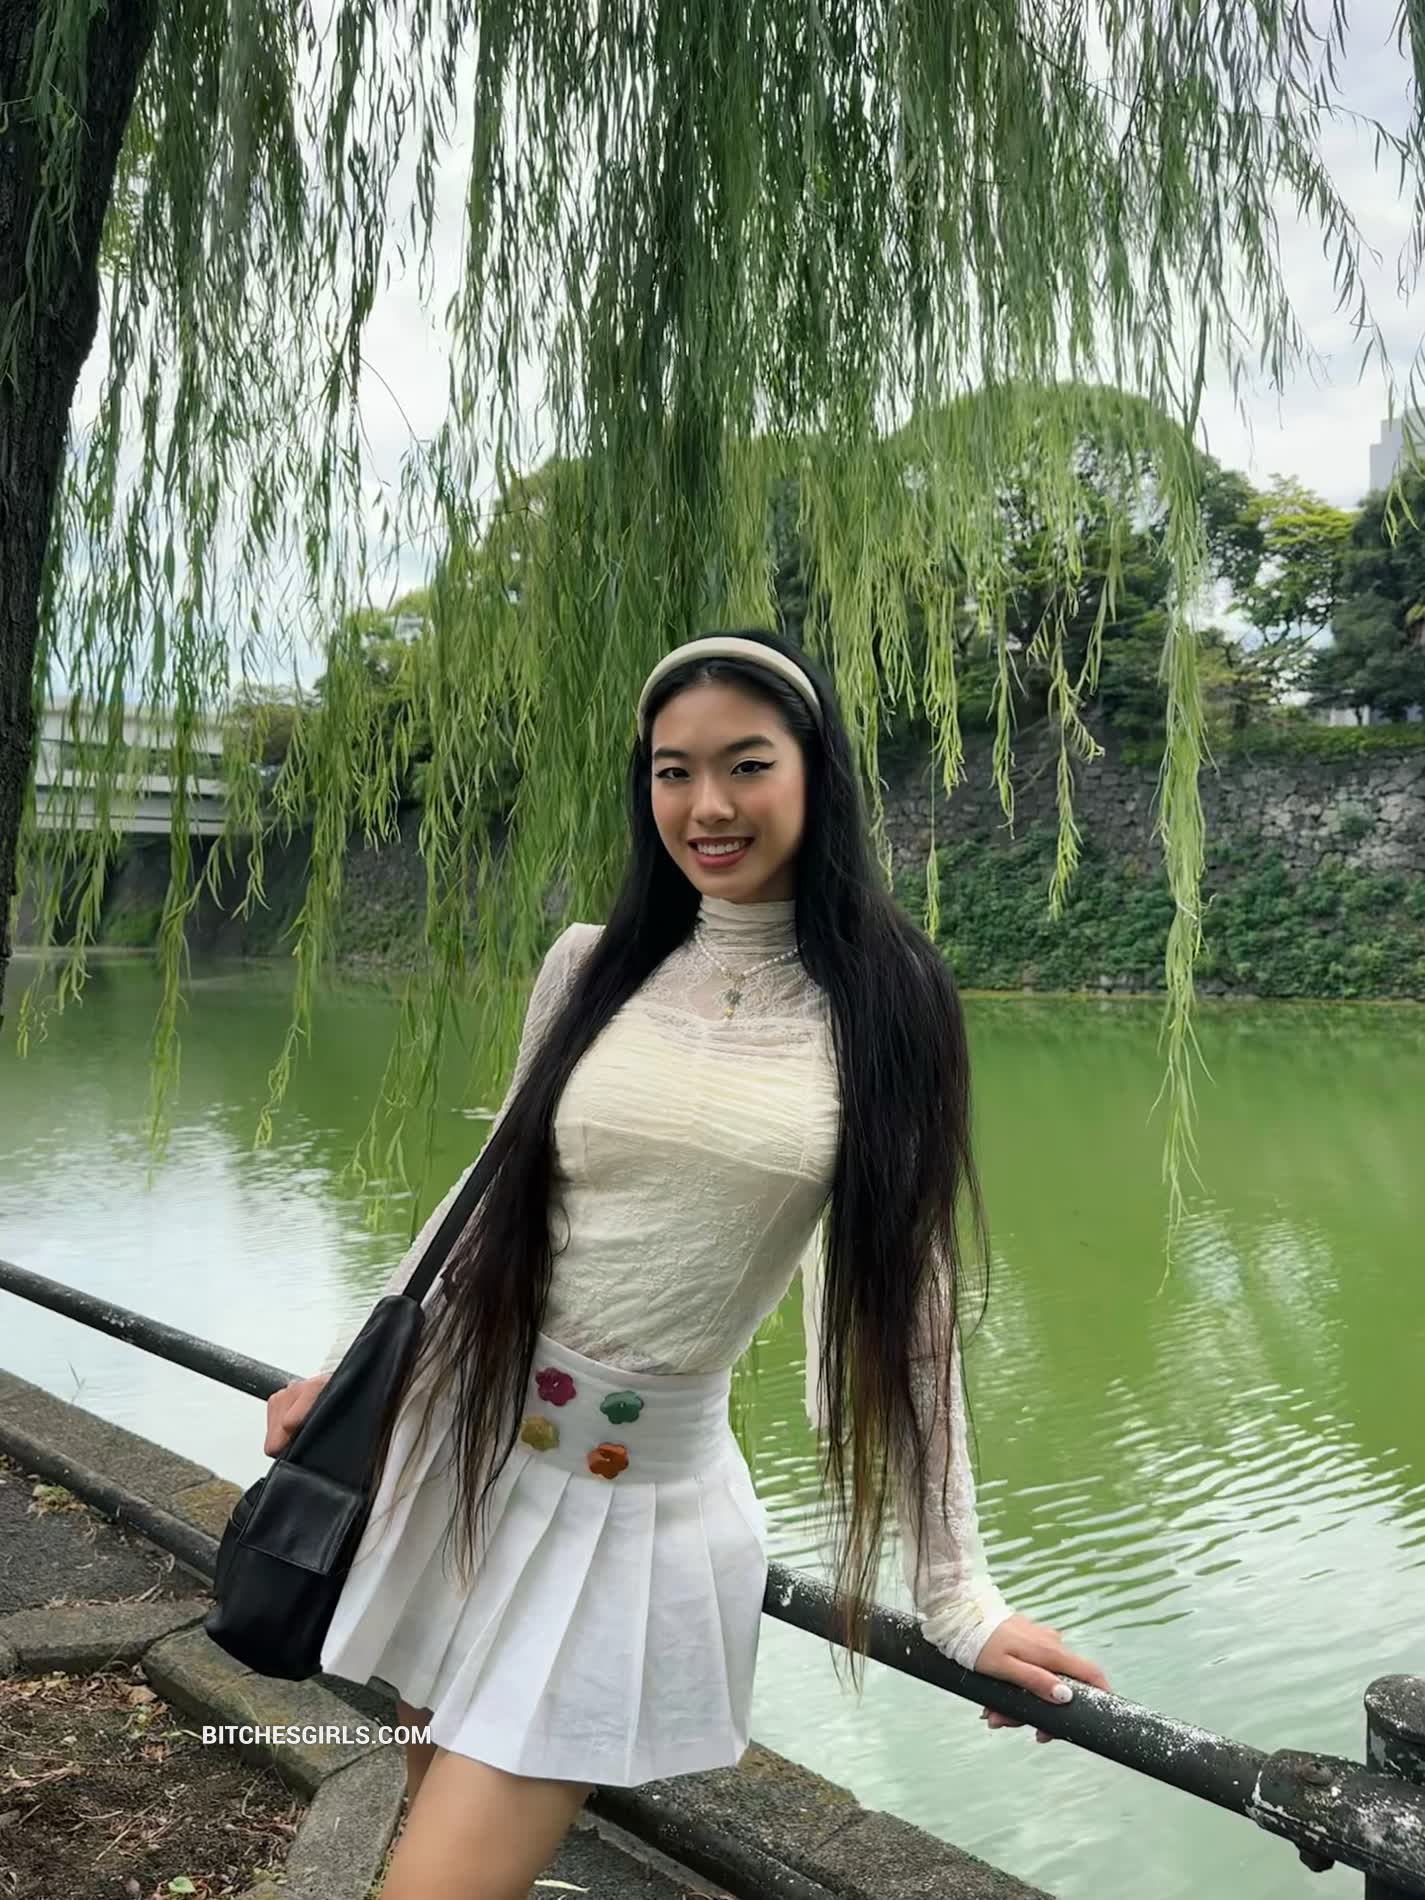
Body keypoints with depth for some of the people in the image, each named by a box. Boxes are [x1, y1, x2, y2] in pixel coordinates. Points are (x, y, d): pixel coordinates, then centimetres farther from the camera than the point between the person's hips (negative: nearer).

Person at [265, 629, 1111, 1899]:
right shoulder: (591, 967, -1)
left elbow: (907, 1300, -4)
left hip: (646, 1496, -3)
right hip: (462, 1449, 3)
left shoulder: (886, 1010, -7)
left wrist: (959, 1595, -2)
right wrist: (348, 1370, 17)